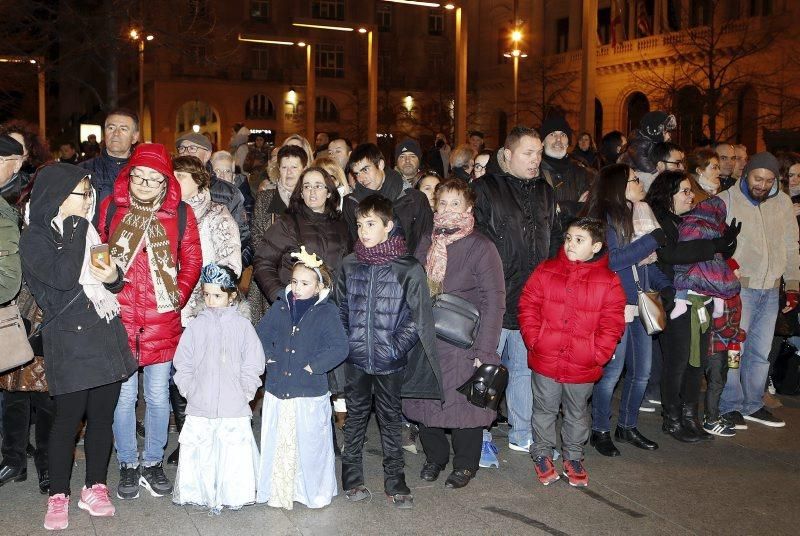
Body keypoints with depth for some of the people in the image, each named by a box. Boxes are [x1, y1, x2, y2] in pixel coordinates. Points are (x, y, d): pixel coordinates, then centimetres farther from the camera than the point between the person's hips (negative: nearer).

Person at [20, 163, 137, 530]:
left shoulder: (87, 229, 15)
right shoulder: (35, 238, -4)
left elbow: (111, 281, 20)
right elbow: (63, 277, -21)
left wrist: (114, 277, -4)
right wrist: (75, 228, -13)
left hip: (107, 333, 6)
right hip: (69, 340, -6)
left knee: (102, 416, 9)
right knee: (68, 418, 0)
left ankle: (94, 488, 21)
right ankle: (58, 496, 14)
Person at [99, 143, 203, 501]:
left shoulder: (180, 213, 2)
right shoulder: (110, 207, 3)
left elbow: (192, 261, 6)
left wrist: (178, 298, -3)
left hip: (162, 320, 0)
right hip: (119, 317, 0)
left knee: (158, 396, 7)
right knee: (124, 395, 5)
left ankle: (153, 464, 24)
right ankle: (128, 465, 22)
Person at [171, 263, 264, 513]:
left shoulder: (242, 326, 1)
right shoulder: (197, 326, 5)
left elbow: (252, 366, 2)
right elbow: (183, 364, 7)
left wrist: (245, 392, -3)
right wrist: (189, 390, -1)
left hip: (234, 408, -1)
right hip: (199, 407, 1)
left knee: (235, 452, 0)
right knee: (197, 452, 4)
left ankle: (234, 495, 16)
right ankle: (197, 493, 21)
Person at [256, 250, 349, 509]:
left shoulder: (327, 312, -8)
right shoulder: (280, 307, 4)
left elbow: (339, 348, -15)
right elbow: (260, 334, 13)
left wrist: (314, 366, -15)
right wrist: (269, 357, 1)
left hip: (310, 393, -4)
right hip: (277, 390, 4)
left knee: (309, 444, 6)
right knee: (276, 442, 12)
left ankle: (315, 491, 25)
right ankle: (276, 490, 29)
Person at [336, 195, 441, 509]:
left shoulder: (409, 268, -9)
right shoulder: (349, 265, 1)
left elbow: (418, 316, -6)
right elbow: (340, 309, 8)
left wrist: (397, 346, -11)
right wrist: (345, 342, -1)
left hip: (390, 361, -2)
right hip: (355, 359, 2)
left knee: (390, 418, 11)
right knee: (355, 415, 13)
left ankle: (395, 481, 21)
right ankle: (352, 478, 25)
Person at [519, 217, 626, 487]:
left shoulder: (609, 282, -5)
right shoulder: (545, 271, -2)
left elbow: (612, 325, -5)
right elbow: (528, 308, -1)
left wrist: (597, 354, -11)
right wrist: (534, 341, -9)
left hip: (583, 366, 0)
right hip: (545, 360, 0)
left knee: (577, 413, 18)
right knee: (545, 409, 15)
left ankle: (573, 456, 37)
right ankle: (542, 453, 33)